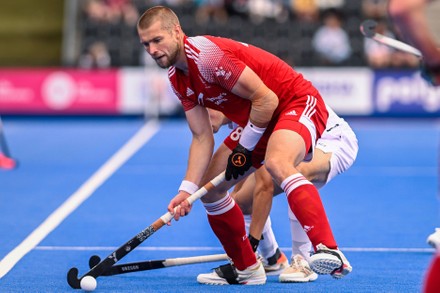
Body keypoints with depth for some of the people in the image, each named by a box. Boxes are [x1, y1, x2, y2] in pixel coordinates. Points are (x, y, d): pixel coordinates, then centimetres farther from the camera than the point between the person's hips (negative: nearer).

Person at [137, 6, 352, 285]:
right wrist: (187, 189, -8)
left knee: (277, 163, -39)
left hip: (298, 102, -10)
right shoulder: (178, 78, 4)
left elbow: (266, 99, -24)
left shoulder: (207, 54, -25)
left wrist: (244, 148, -14)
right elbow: (202, 138, 4)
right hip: (259, 122, 10)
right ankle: (246, 269, 23)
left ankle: (329, 252, -51)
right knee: (209, 186, 10)